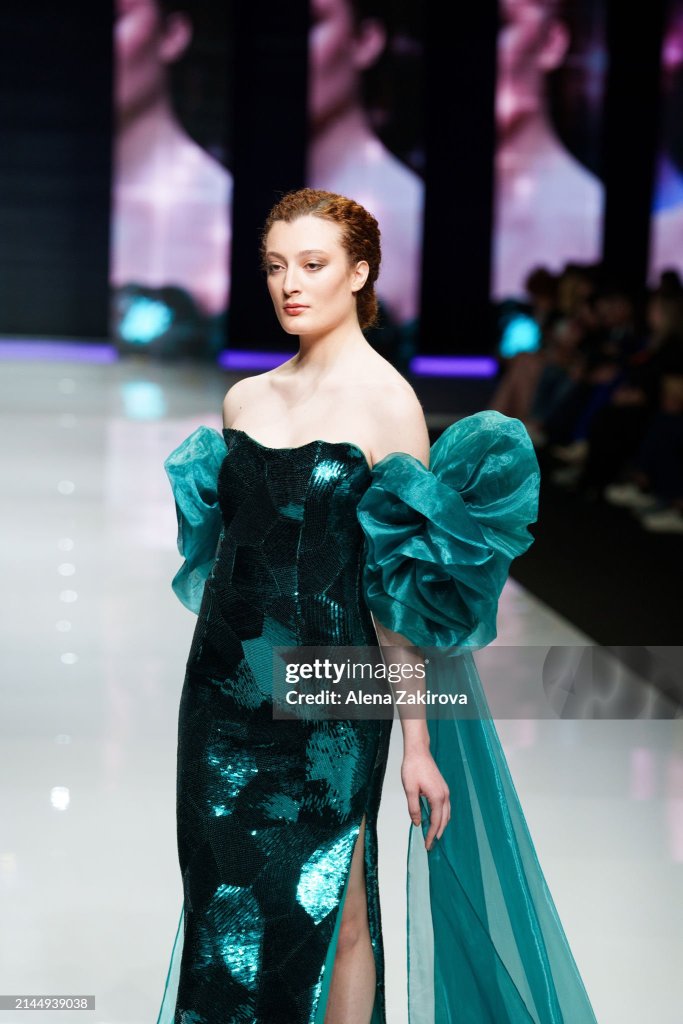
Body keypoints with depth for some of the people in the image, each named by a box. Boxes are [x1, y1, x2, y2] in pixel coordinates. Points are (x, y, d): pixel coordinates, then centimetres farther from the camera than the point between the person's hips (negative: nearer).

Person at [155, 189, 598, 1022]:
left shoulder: (386, 401, -8)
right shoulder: (244, 399, 8)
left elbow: (403, 591, -10)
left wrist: (416, 738, -12)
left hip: (326, 696, -5)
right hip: (225, 677, 6)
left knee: (331, 911, 5)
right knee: (223, 902, 12)